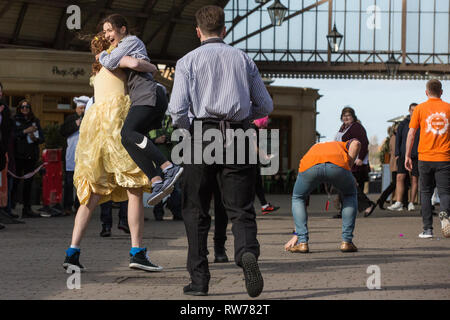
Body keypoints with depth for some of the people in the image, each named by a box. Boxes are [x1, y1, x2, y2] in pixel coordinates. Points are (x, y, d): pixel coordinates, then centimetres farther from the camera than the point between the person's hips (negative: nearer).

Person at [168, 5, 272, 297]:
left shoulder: (188, 61, 5)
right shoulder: (244, 59, 13)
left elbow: (177, 109, -6)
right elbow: (266, 106, 14)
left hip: (202, 137, -1)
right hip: (237, 139, 1)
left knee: (196, 212, 10)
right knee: (241, 210, 4)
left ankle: (199, 280, 8)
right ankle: (247, 253, -27)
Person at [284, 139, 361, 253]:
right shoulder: (341, 145, 43)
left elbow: (300, 198, 43)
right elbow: (356, 143, 14)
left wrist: (296, 235, 45)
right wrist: (347, 169, 20)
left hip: (310, 167, 1)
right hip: (338, 165, -1)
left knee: (297, 198, 31)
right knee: (350, 195, 31)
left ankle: (302, 242, 17)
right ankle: (347, 241, 23)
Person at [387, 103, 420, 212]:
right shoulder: (403, 124, 9)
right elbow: (398, 139, 10)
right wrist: (397, 154, 1)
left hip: (417, 157, -1)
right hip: (403, 155, 1)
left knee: (414, 179, 1)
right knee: (400, 177, -9)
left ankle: (411, 203, 7)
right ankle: (398, 203, -12)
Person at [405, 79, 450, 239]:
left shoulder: (420, 108, 2)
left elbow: (411, 133, 0)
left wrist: (407, 156, 6)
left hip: (425, 157, 0)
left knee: (425, 192, 10)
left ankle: (427, 229, 6)